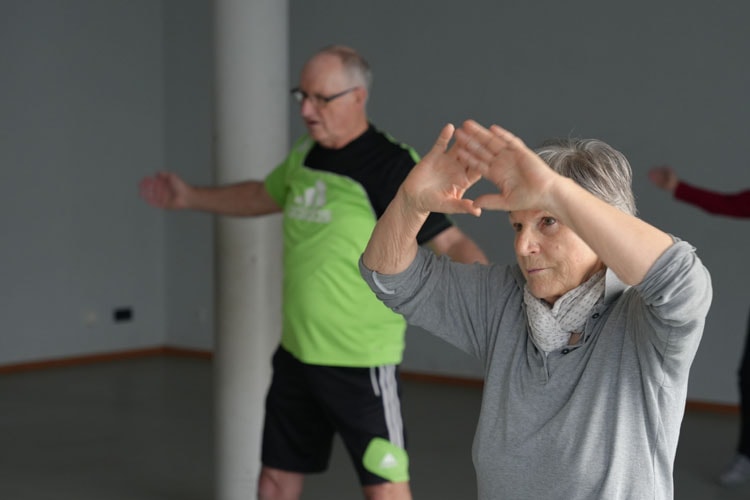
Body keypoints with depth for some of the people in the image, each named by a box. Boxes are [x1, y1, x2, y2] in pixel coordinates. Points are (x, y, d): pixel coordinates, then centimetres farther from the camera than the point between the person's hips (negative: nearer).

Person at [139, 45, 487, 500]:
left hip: (362, 363, -7)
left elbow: (451, 241, -21)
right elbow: (263, 196, 28)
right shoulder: (305, 155, 7)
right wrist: (191, 197, 31)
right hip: (297, 354, 7)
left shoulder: (392, 167, -15)